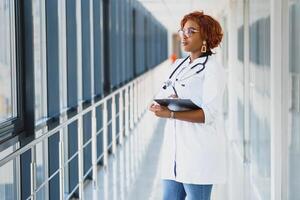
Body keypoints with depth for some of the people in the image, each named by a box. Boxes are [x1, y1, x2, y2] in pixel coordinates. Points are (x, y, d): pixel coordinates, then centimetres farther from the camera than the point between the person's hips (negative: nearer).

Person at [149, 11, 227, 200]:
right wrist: (158, 107, -11)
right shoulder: (178, 65, 15)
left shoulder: (213, 69, -7)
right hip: (175, 147, 7)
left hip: (200, 150, -7)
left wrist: (171, 114, -25)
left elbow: (209, 114, -16)